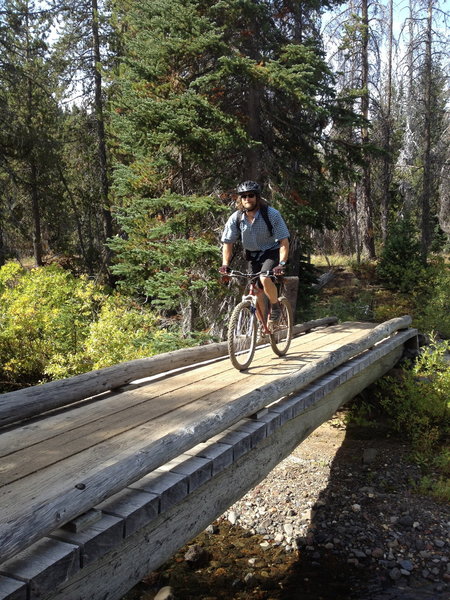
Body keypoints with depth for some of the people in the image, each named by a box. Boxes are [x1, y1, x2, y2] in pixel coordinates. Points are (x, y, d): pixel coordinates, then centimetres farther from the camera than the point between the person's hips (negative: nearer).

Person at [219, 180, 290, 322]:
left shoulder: (271, 214, -21)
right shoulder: (235, 218, -12)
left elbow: (284, 241, -21)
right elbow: (227, 243, -4)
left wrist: (281, 264, -33)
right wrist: (225, 264, -18)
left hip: (271, 252, -4)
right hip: (253, 255, 4)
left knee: (265, 279, -30)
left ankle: (275, 306, -2)